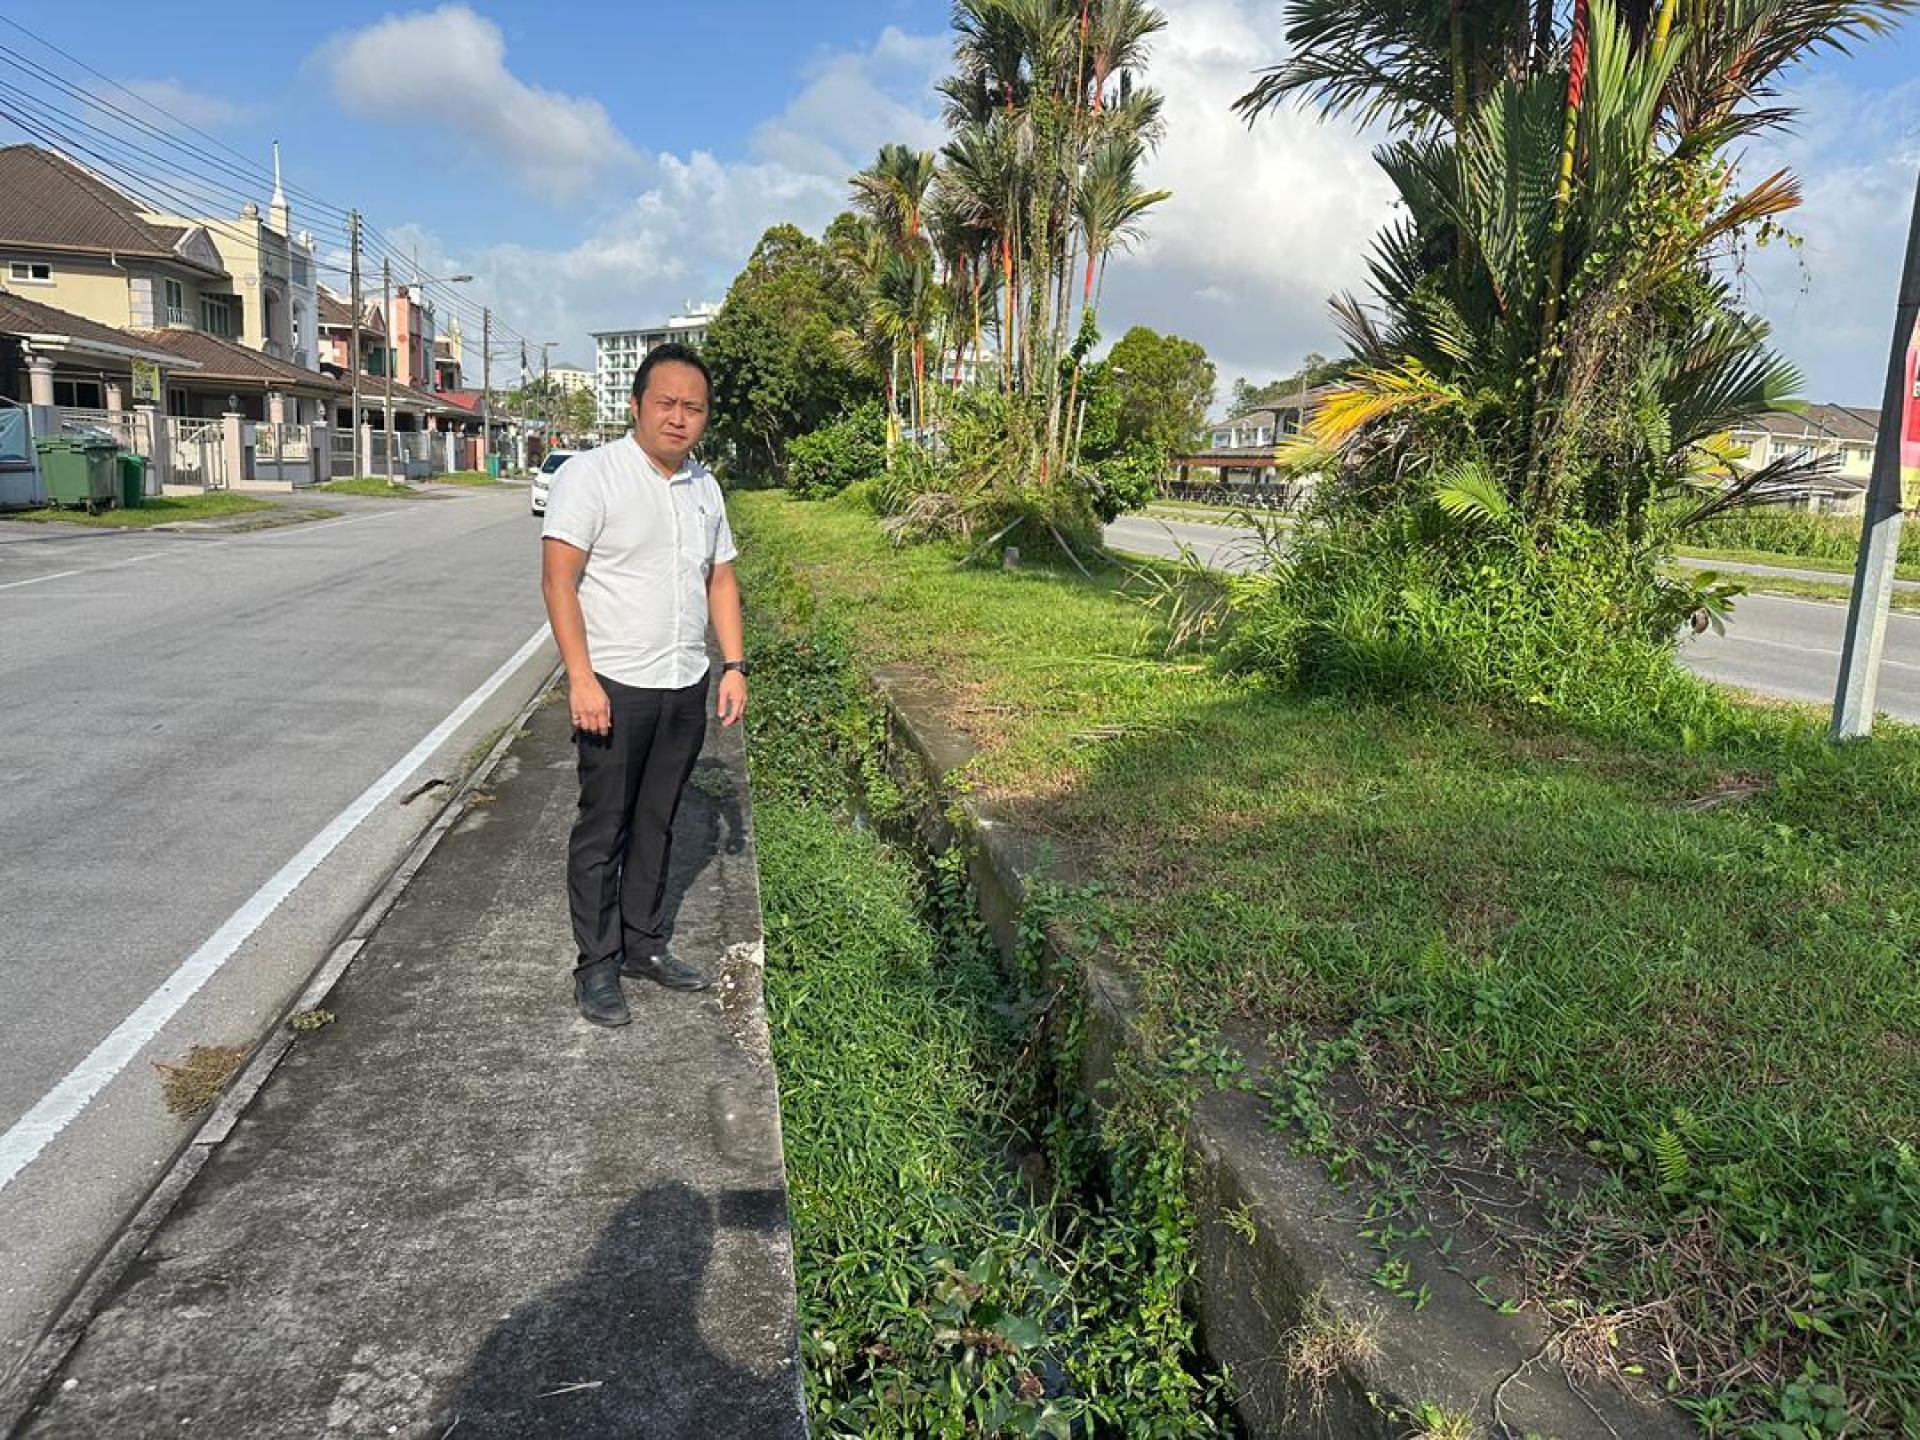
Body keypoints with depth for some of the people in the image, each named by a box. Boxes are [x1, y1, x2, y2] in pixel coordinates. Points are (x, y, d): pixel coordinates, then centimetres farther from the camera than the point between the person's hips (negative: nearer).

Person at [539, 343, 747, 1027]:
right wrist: (581, 679, -22)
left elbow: (721, 579, 16)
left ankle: (643, 945, 28)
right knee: (603, 830, 3)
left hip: (686, 688, 6)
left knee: (656, 823, 16)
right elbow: (558, 577, -15)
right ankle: (597, 964, 16)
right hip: (615, 688, -6)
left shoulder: (704, 487, 10)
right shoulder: (590, 475, -10)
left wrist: (734, 666, 7)